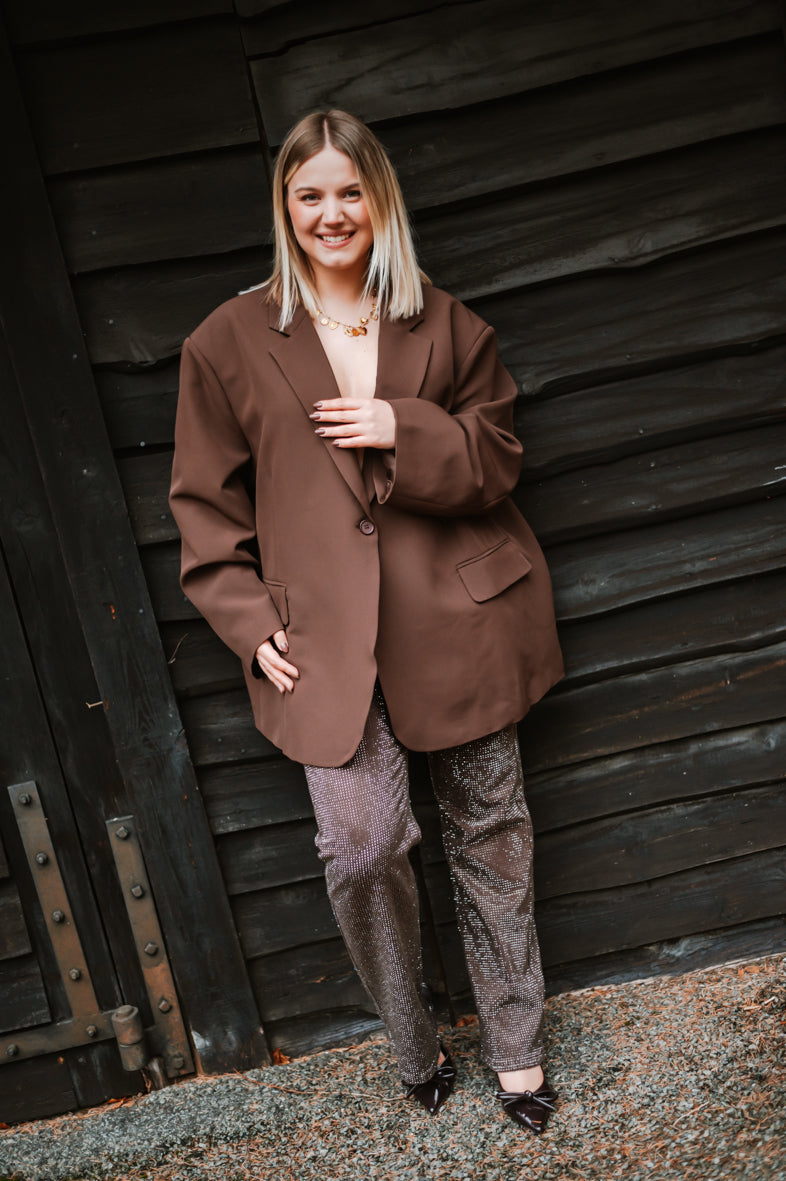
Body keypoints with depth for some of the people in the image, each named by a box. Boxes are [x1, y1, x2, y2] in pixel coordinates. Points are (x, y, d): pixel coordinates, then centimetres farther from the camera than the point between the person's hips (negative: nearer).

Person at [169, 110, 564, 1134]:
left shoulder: (444, 325, 7)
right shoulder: (228, 343, 3)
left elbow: (497, 458, 5)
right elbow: (207, 504, 5)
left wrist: (406, 430, -13)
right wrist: (250, 620, -5)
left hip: (458, 617, 2)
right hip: (325, 636, -1)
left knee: (490, 831, 11)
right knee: (362, 844, -9)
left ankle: (515, 1044, 33)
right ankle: (414, 1044, 21)